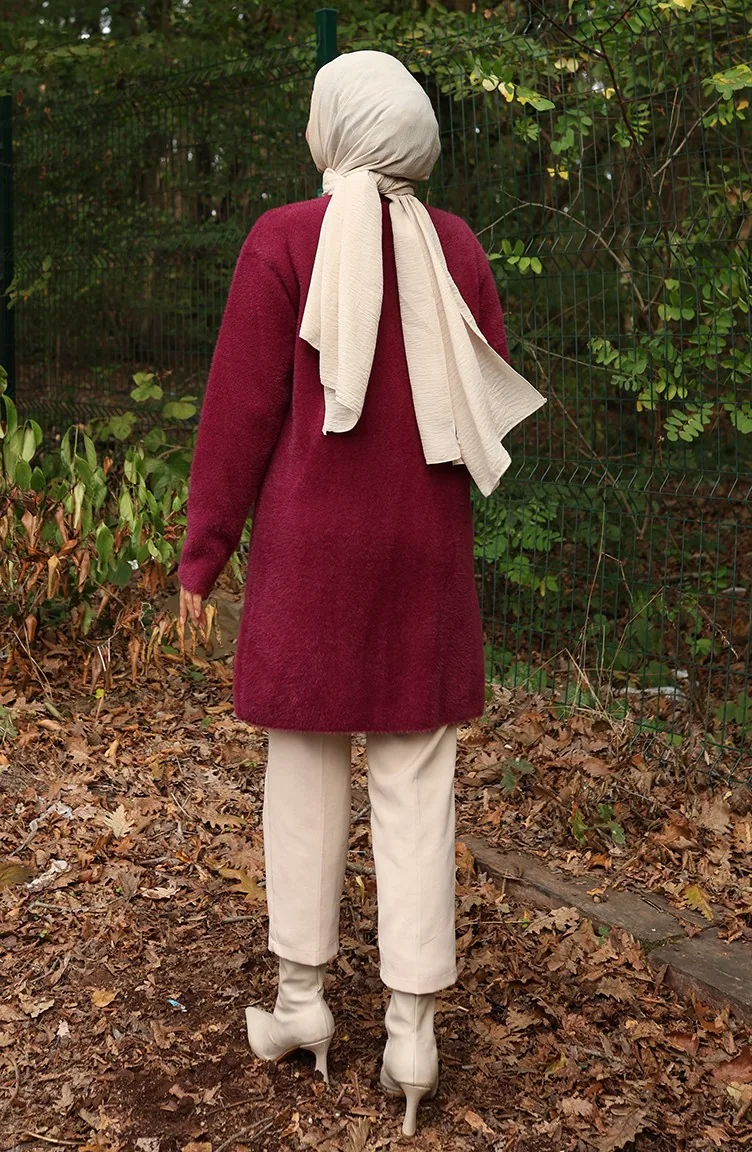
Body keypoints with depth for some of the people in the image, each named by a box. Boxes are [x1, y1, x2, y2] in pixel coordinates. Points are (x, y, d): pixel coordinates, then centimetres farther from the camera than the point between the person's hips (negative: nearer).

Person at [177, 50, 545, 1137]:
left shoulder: (283, 241, -8)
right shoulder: (456, 246, 2)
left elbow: (242, 409, -9)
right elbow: (490, 402, 6)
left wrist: (202, 554, -1)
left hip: (311, 546, -2)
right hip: (426, 551, 3)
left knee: (306, 759, 11)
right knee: (416, 774, 5)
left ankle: (300, 996, 19)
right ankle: (412, 1026, 9)